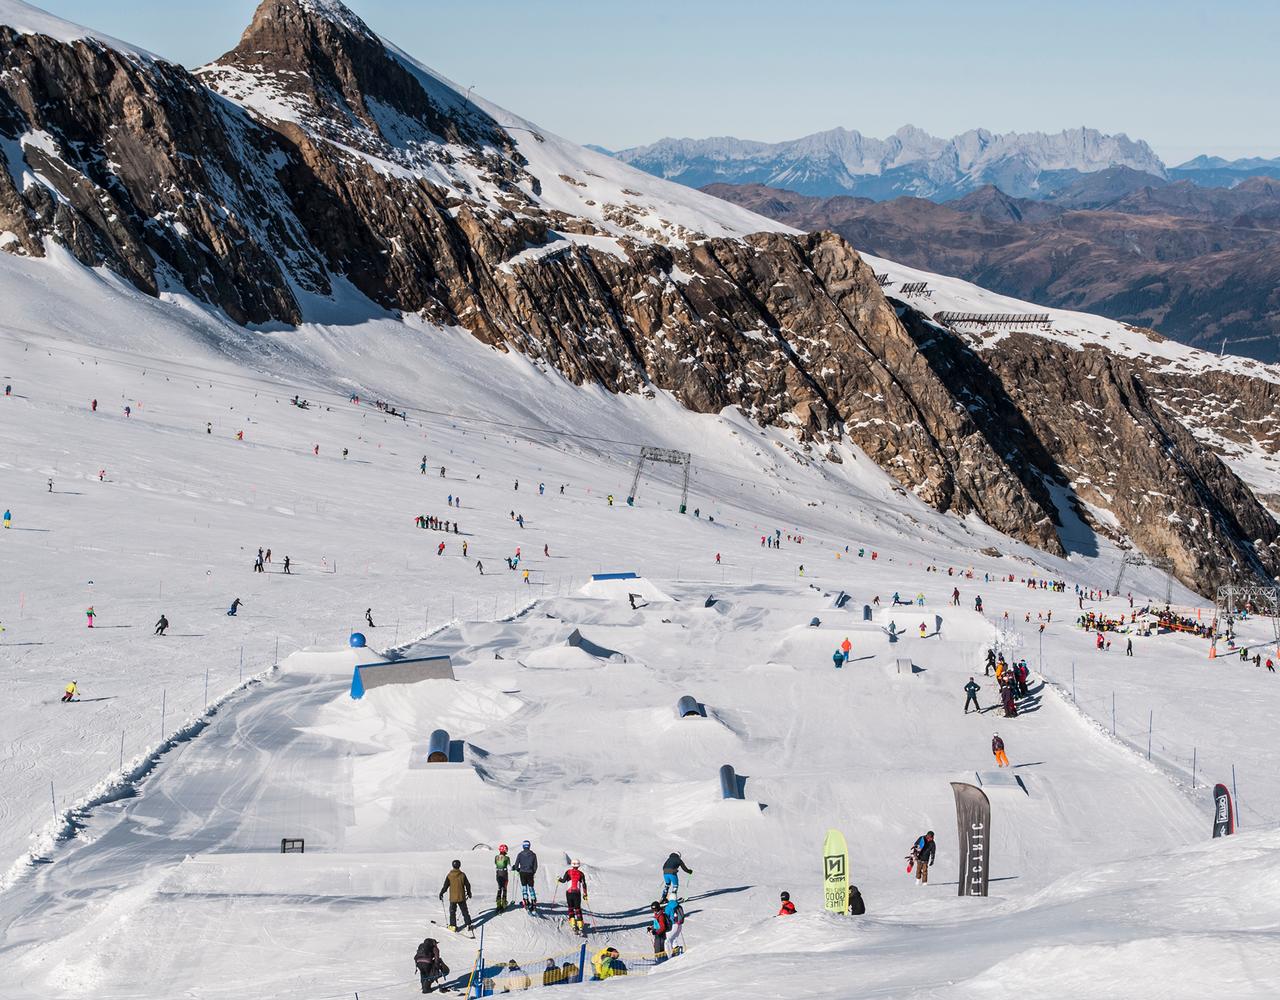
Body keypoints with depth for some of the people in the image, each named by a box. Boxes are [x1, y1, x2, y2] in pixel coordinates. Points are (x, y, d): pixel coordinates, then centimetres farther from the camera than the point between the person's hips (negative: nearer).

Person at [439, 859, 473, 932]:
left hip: (453, 897, -2)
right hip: (461, 897, 2)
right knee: (464, 911, 13)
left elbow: (445, 886, -7)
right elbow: (467, 885, 4)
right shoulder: (462, 875, -6)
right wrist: (469, 893, 20)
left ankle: (453, 926, 8)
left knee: (452, 911, 10)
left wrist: (441, 893, 8)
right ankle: (468, 924, 12)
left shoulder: (449, 876, -10)